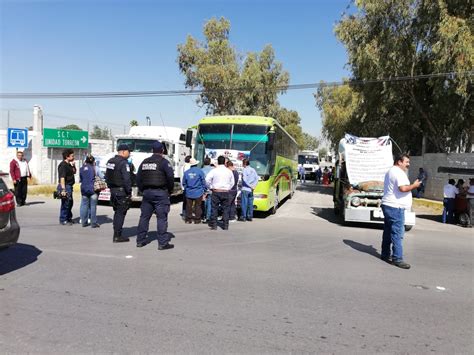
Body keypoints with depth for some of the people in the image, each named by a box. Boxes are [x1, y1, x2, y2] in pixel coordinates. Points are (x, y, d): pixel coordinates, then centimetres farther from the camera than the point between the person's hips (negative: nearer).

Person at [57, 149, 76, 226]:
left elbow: (74, 172, 26)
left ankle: (69, 218, 31)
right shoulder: (63, 165, -15)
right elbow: (62, 178, -22)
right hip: (65, 186, -10)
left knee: (70, 203, 18)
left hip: (69, 186, 10)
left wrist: (73, 165, 7)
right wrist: (63, 189, -27)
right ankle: (63, 220, 5)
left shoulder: (69, 164, 13)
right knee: (65, 203, -4)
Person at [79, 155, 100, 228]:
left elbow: (80, 179, 13)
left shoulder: (82, 168, 5)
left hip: (84, 189, 4)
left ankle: (84, 222, 14)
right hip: (93, 189, -4)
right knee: (93, 206, 0)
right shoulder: (94, 168, -9)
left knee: (84, 205, 10)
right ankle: (93, 223, 2)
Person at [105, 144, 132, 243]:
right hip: (121, 191, -9)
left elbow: (107, 177, 19)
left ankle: (116, 234, 24)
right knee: (121, 213, -3)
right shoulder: (123, 163, -16)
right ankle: (117, 236, 1)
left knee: (117, 212, 17)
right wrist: (129, 192, -15)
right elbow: (126, 179, -21)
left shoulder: (110, 161, 13)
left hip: (113, 190, 9)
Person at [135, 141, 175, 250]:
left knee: (144, 216, 13)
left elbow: (138, 178, 14)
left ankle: (140, 240, 19)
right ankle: (163, 243, -3)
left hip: (147, 192, 6)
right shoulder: (163, 162, -8)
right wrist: (170, 190, 0)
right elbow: (170, 177, -14)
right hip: (160, 193, -6)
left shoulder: (144, 162, 12)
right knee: (162, 218, -3)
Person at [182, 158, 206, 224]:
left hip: (189, 193, 2)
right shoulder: (200, 171, -9)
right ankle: (197, 219, 12)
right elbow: (203, 182, -5)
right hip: (198, 192, -2)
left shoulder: (186, 172, -1)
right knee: (198, 206, 7)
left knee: (189, 206, 10)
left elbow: (184, 183, 7)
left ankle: (188, 219, 16)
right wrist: (204, 190, 6)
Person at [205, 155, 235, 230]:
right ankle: (225, 225, 8)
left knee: (214, 209, 5)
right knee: (225, 209, 7)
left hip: (216, 192, -2)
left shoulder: (214, 170, -5)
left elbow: (207, 180, -12)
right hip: (226, 192, 2)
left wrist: (210, 187, 1)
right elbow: (232, 182, 12)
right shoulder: (229, 171, 5)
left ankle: (214, 225, 6)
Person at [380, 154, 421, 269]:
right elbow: (403, 188, -25)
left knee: (388, 231, 14)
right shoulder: (399, 172, -13)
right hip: (395, 207, -11)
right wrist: (414, 185, -9)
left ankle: (385, 254, 21)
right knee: (397, 233, -10)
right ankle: (397, 258, -9)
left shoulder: (390, 171, 20)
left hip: (388, 205, 11)